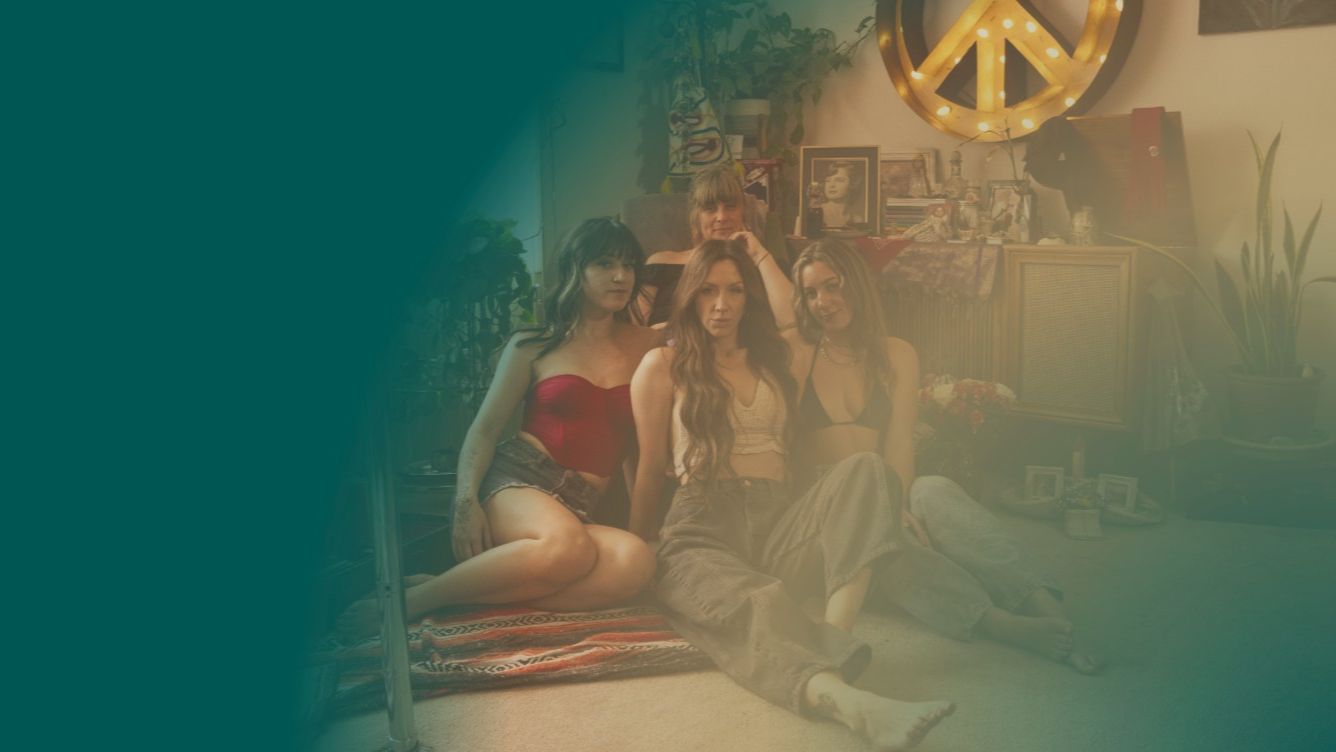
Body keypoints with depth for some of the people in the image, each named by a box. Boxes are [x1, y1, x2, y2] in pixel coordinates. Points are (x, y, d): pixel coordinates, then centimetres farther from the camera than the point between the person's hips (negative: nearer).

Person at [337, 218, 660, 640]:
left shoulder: (646, 345, 15)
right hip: (518, 479, -3)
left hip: (581, 506, 3)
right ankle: (404, 602, -25)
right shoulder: (532, 347, 8)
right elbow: (484, 429, 5)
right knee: (568, 546, -40)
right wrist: (466, 500, -11)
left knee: (637, 561, -34)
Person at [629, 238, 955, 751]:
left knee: (864, 469, -27)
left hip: (777, 524, 4)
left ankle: (833, 640, -45)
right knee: (759, 604, -40)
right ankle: (850, 701, -71)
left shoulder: (772, 358, 28)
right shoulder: (663, 366, 14)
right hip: (702, 530, -4)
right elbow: (650, 469, 12)